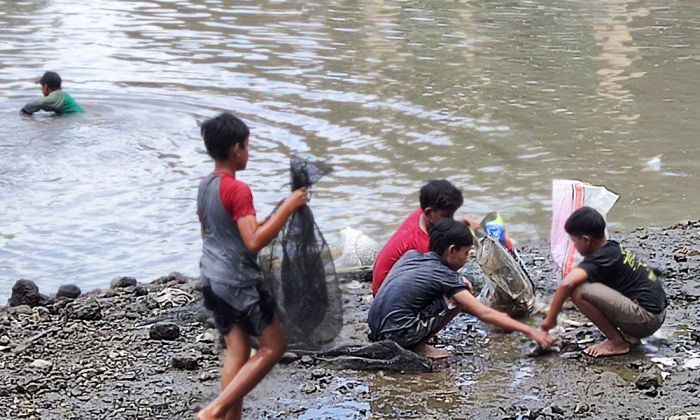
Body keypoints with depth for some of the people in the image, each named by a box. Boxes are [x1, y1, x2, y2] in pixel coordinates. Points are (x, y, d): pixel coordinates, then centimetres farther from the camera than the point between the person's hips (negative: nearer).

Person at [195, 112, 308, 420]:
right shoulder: (238, 190, -19)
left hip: (213, 280, 9)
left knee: (237, 352, 12)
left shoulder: (205, 187, 8)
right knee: (274, 345, 1)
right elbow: (254, 241, -26)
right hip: (239, 282, -8)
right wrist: (288, 207, -22)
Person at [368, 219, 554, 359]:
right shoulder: (444, 276, -7)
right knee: (456, 298, -3)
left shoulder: (410, 255, 12)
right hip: (398, 335, -7)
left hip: (376, 331, 7)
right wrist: (529, 331, -8)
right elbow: (484, 314, -9)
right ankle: (418, 346, -2)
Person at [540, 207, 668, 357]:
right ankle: (630, 335, 15)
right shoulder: (614, 249, 13)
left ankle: (617, 342, -5)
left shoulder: (600, 259, -15)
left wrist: (550, 318, -17)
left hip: (646, 319, -10)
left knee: (579, 291, -18)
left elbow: (567, 284, -29)